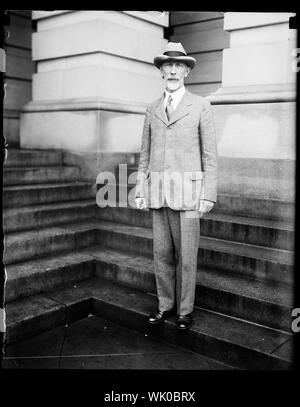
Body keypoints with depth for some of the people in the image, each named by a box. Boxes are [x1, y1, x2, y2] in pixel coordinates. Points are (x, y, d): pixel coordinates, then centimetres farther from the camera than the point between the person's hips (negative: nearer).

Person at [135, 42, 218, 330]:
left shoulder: (201, 106, 2)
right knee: (162, 252, 8)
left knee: (186, 253, 1)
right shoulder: (152, 110, 13)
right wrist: (140, 192, 7)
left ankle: (185, 309, 17)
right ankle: (165, 305, 24)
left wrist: (209, 195, -7)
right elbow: (144, 154, 14)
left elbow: (209, 154, -1)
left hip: (187, 189, -3)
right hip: (158, 191, 4)